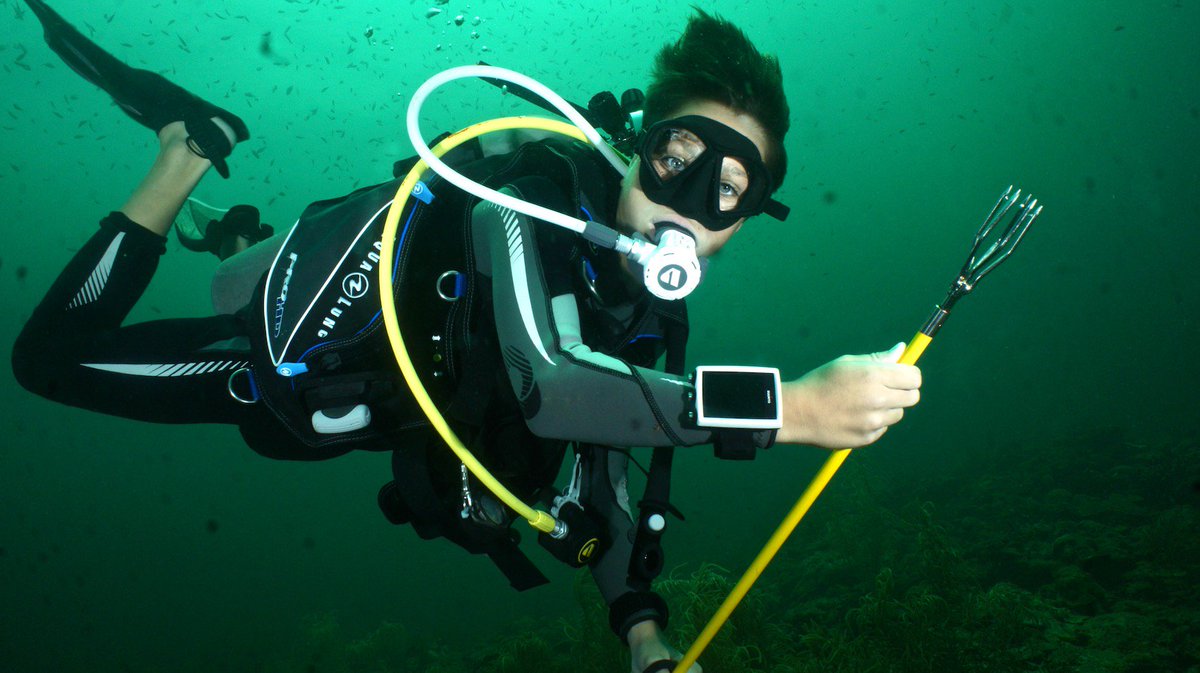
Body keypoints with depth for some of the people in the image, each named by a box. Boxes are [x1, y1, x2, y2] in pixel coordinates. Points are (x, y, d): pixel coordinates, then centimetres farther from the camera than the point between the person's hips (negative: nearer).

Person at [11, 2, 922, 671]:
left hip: (375, 408, 7)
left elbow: (601, 455, -2)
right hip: (294, 360, -6)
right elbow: (543, 386, -51)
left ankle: (243, 254, 40)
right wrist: (788, 408, -56)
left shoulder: (651, 322, -10)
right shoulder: (529, 204, -34)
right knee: (53, 358, 1)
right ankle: (190, 146, 14)